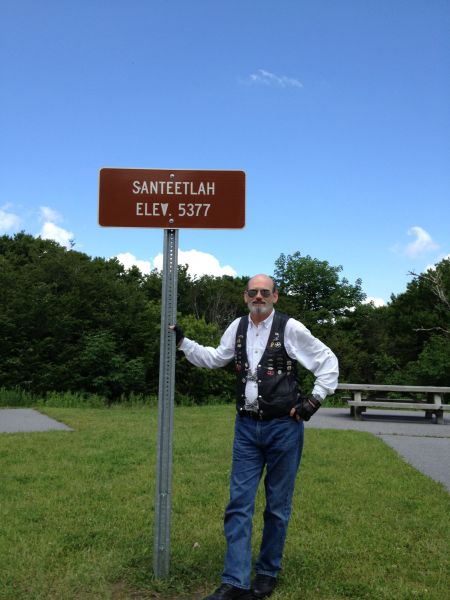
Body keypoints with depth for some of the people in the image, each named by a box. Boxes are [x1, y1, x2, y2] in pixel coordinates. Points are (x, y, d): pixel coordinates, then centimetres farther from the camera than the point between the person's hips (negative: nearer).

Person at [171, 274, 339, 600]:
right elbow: (214, 359, 21)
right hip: (247, 428, 4)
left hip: (284, 428, -4)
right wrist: (183, 342, 14)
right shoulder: (237, 328, 6)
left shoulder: (290, 328, -8)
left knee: (277, 506, 9)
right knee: (239, 504, 1)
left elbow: (328, 361, -1)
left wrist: (315, 399, -6)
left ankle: (268, 573, 26)